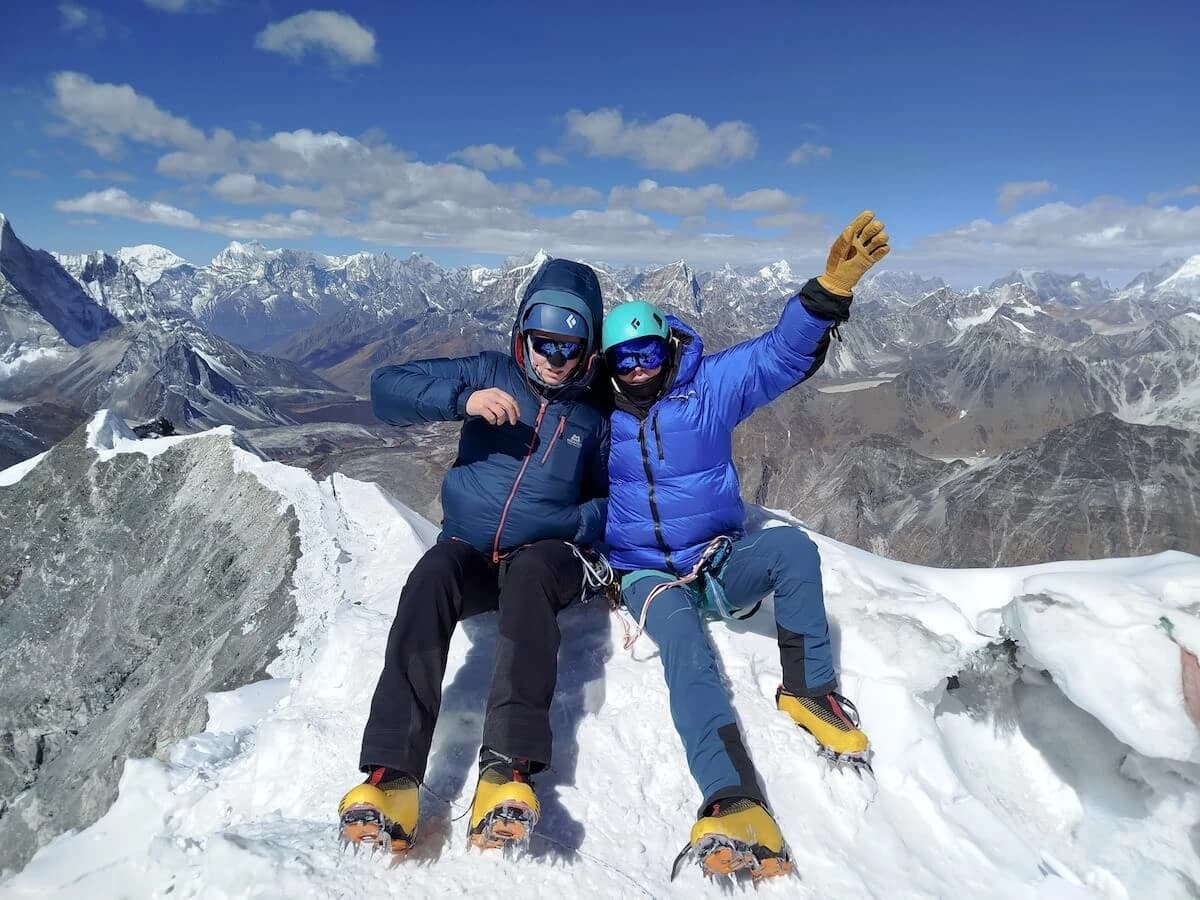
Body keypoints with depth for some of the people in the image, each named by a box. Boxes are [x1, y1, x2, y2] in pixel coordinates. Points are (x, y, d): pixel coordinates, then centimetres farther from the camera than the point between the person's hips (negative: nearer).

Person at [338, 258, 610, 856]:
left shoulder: (597, 416, 9)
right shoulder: (491, 375, 7)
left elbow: (617, 502, 11)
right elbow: (387, 388, -3)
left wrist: (569, 524, -11)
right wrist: (462, 399, -20)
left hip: (545, 555, 0)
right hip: (467, 549, 1)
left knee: (529, 576, -36)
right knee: (428, 581, -33)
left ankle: (508, 768, -42)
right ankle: (392, 773, -35)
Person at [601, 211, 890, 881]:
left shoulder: (707, 386, -4)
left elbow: (785, 352, -15)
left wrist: (832, 287, -31)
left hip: (723, 562, 1)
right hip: (648, 575, 0)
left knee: (793, 546, -30)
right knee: (687, 653, -32)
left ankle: (809, 692, -13)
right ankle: (736, 806, -43)